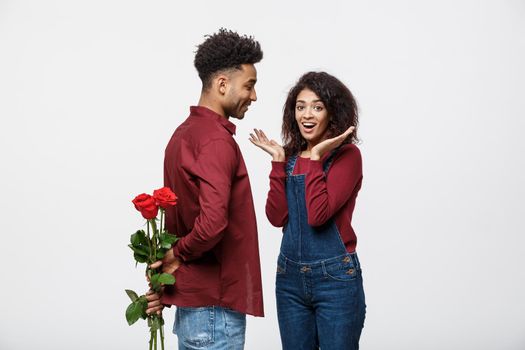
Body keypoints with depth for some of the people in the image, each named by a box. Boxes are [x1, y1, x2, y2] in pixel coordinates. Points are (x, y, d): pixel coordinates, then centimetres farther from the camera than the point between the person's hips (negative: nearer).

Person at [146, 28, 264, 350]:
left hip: (192, 298, 9)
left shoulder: (185, 133, 11)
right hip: (214, 303, -9)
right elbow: (213, 222, -30)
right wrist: (178, 255, -12)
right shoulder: (217, 140, -18)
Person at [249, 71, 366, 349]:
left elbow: (318, 215, -21)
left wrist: (316, 157, -18)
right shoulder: (291, 155, 7)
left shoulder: (346, 155, -9)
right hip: (290, 276, 5)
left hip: (335, 277, -5)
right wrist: (278, 162, -6)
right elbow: (276, 217, -4)